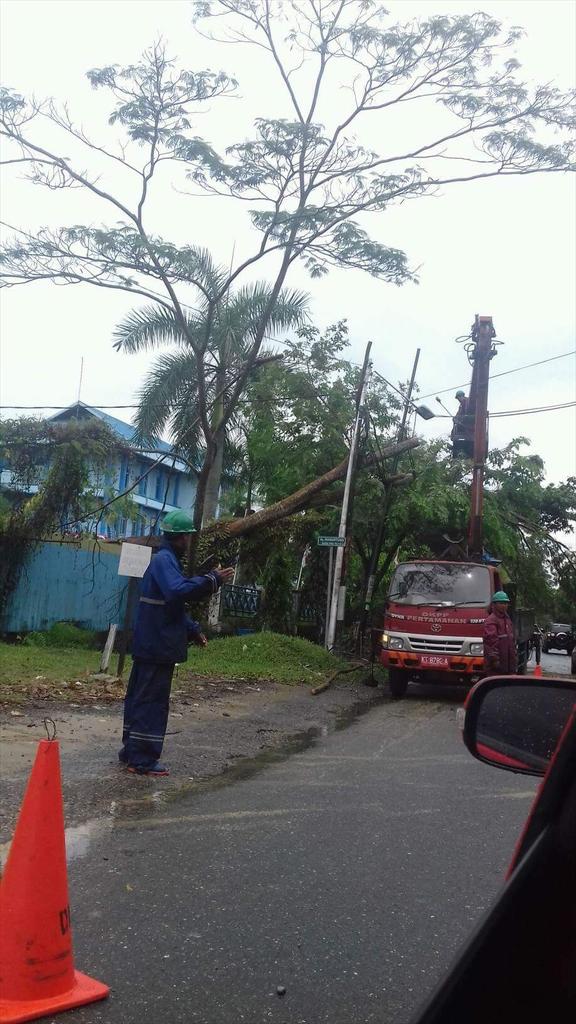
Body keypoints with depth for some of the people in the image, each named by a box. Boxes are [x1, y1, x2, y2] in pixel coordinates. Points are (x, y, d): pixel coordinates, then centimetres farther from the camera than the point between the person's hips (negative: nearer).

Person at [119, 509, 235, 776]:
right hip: (158, 645, -11)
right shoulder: (164, 560, -14)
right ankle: (142, 760, -1)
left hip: (151, 644, 11)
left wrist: (193, 630, 16)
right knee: (152, 701, -6)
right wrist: (213, 580, -30)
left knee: (139, 697, 15)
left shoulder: (166, 560, 19)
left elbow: (174, 604, 24)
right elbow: (179, 590, -33)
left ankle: (131, 751, 24)